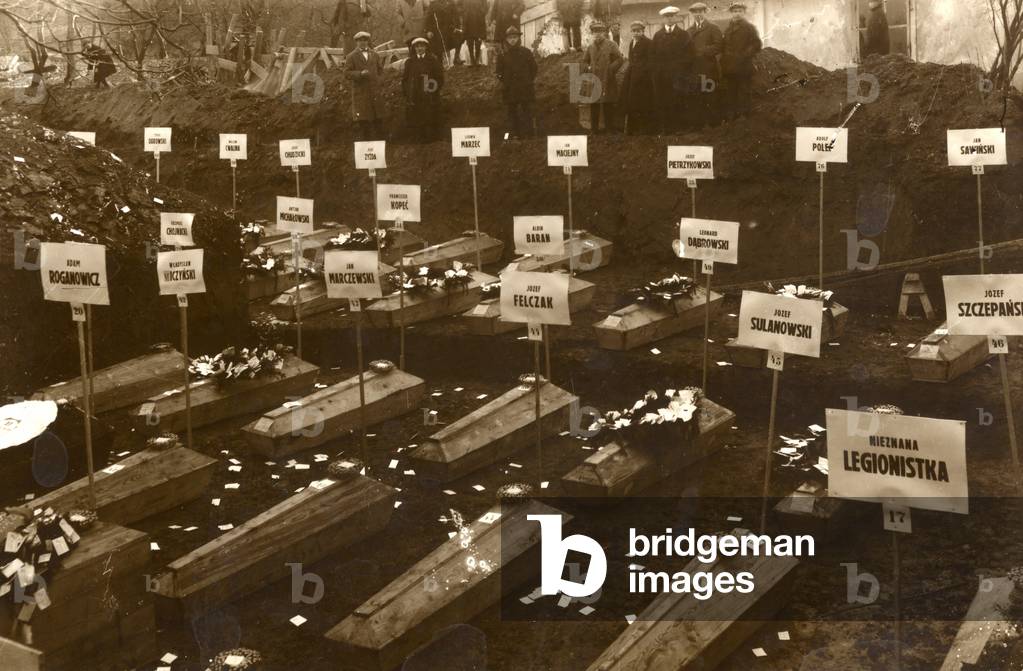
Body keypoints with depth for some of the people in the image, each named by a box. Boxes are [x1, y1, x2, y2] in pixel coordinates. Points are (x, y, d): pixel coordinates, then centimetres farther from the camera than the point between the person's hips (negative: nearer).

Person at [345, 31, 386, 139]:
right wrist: (360, 73, -18)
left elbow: (380, 70, 22)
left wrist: (377, 79, 4)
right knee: (363, 122, -4)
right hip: (360, 93, -4)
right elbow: (347, 73, -4)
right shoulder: (351, 57, 3)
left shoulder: (375, 55, 16)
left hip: (375, 92, 4)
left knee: (378, 120, 4)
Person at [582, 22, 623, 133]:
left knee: (608, 106, 1)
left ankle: (609, 128, 9)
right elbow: (585, 61, 22)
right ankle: (594, 129, 14)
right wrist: (588, 68, 3)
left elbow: (619, 60, -3)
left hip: (607, 82, -4)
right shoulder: (590, 47, 11)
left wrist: (610, 70, -12)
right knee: (594, 107, 5)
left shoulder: (611, 45, 0)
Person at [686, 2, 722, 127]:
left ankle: (713, 125, 3)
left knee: (711, 100, -3)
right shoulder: (689, 31, 20)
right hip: (693, 70, 4)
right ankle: (698, 125, 6)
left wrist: (701, 51, -14)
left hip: (709, 70, -4)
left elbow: (717, 47, -6)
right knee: (695, 101, 1)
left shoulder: (713, 29, 5)